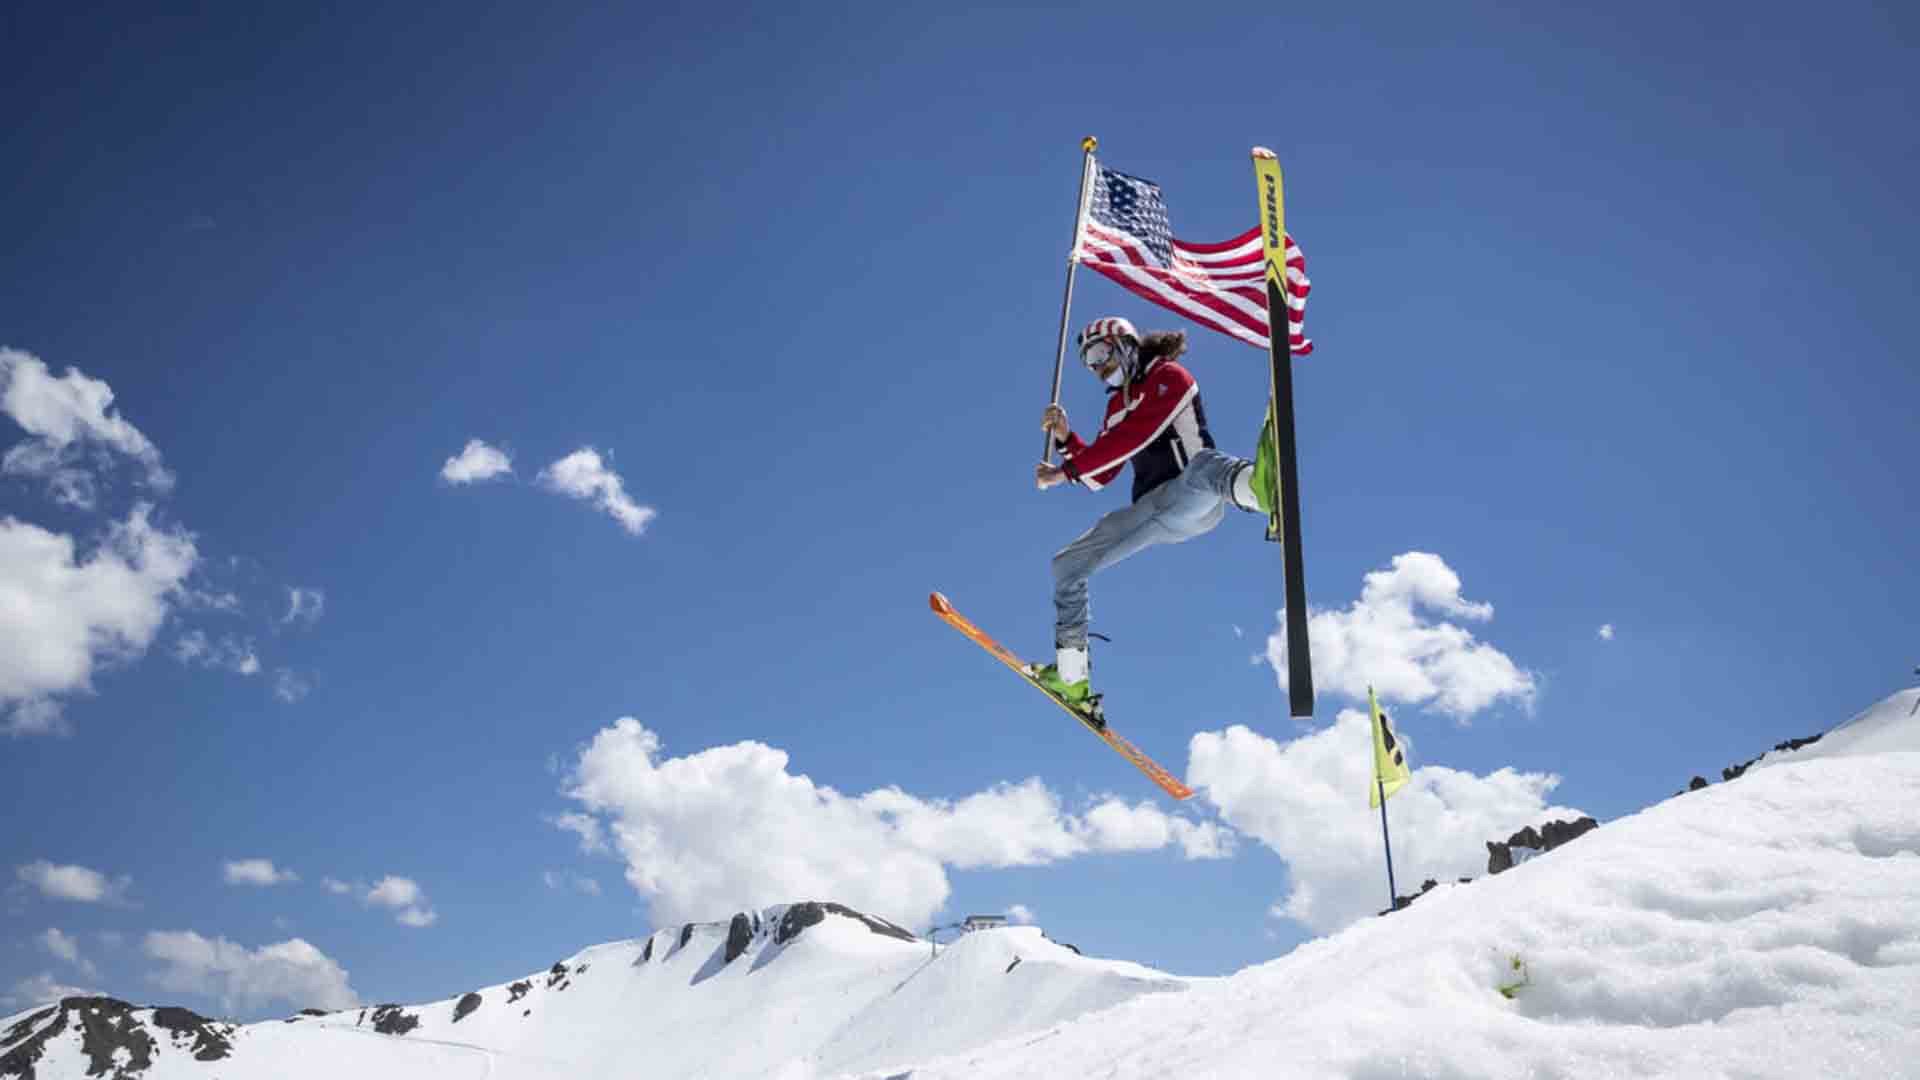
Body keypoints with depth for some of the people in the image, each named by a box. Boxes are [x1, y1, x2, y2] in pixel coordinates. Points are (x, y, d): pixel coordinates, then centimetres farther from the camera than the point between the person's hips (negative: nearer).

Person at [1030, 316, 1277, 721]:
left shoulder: (1168, 376, -1)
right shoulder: (1118, 403, 23)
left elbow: (1133, 437, -16)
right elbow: (1099, 477, 23)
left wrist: (1065, 471, -13)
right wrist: (1065, 438, 8)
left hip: (1193, 500, -8)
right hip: (1151, 512, 8)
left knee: (1204, 463, -42)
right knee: (1067, 565, 6)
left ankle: (1257, 484, -79)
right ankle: (1072, 679, 12)